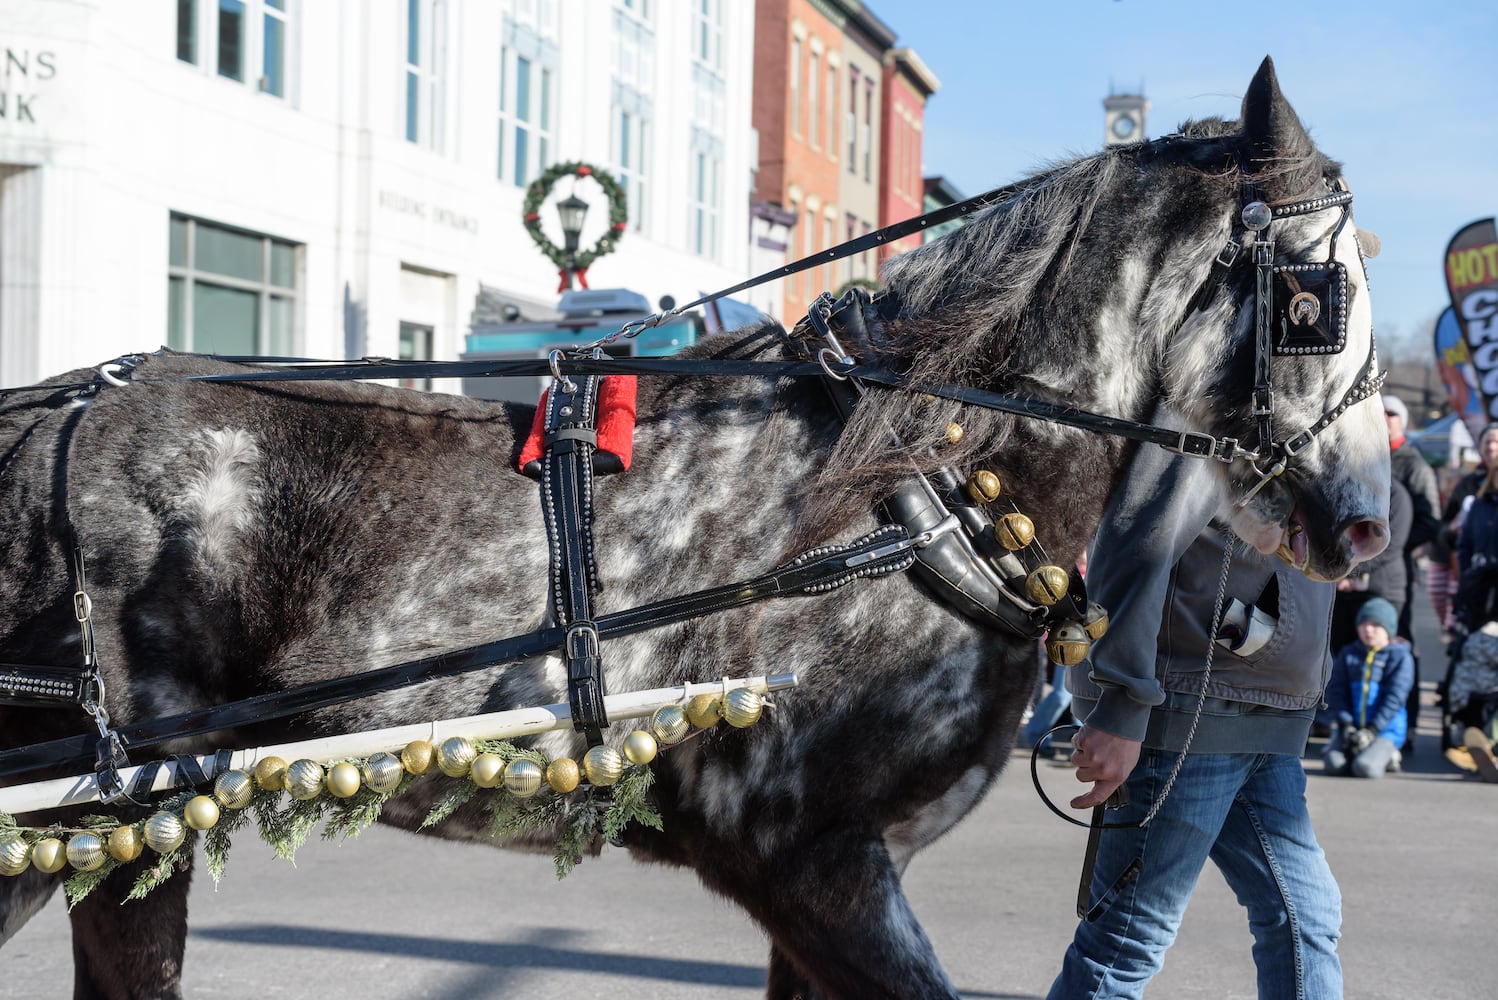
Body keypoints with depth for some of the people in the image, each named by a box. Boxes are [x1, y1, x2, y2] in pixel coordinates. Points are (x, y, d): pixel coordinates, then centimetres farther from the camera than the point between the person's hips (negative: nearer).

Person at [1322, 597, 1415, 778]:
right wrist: (1346, 724, -10)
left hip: (1385, 729, -3)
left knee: (1365, 768, -28)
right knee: (1334, 765, -24)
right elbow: (1337, 691, 4)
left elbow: (1395, 697, -9)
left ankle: (1384, 756, 5)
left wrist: (1372, 730, -17)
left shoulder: (1400, 658, -1)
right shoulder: (1348, 654, 10)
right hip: (1351, 727, 3)